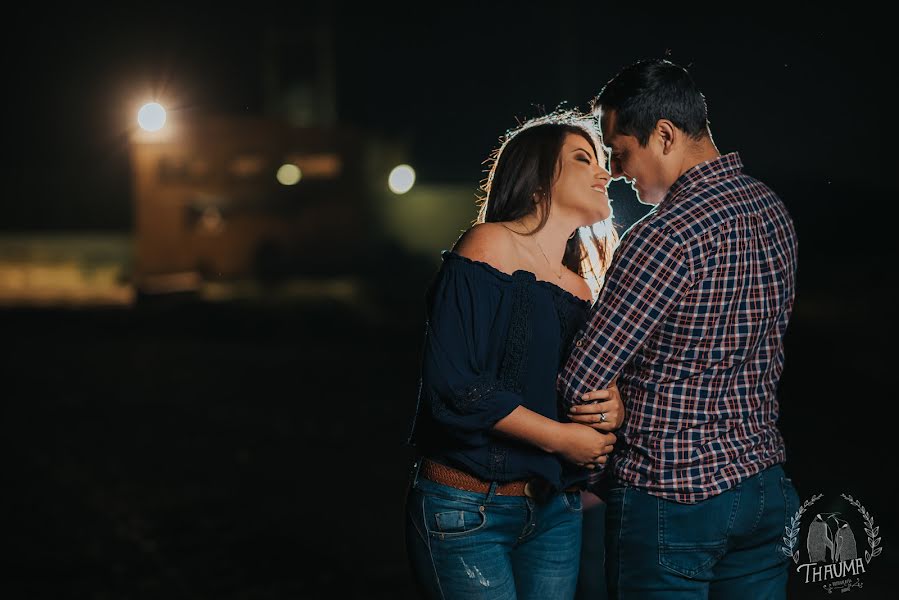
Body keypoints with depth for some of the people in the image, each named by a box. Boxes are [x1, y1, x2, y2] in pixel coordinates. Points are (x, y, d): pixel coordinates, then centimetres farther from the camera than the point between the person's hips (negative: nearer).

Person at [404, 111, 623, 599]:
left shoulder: (582, 283, 11)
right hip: (467, 512, -7)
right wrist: (560, 438, -15)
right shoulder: (489, 247, -9)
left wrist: (616, 404, -10)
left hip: (555, 512, 7)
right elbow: (453, 384, -18)